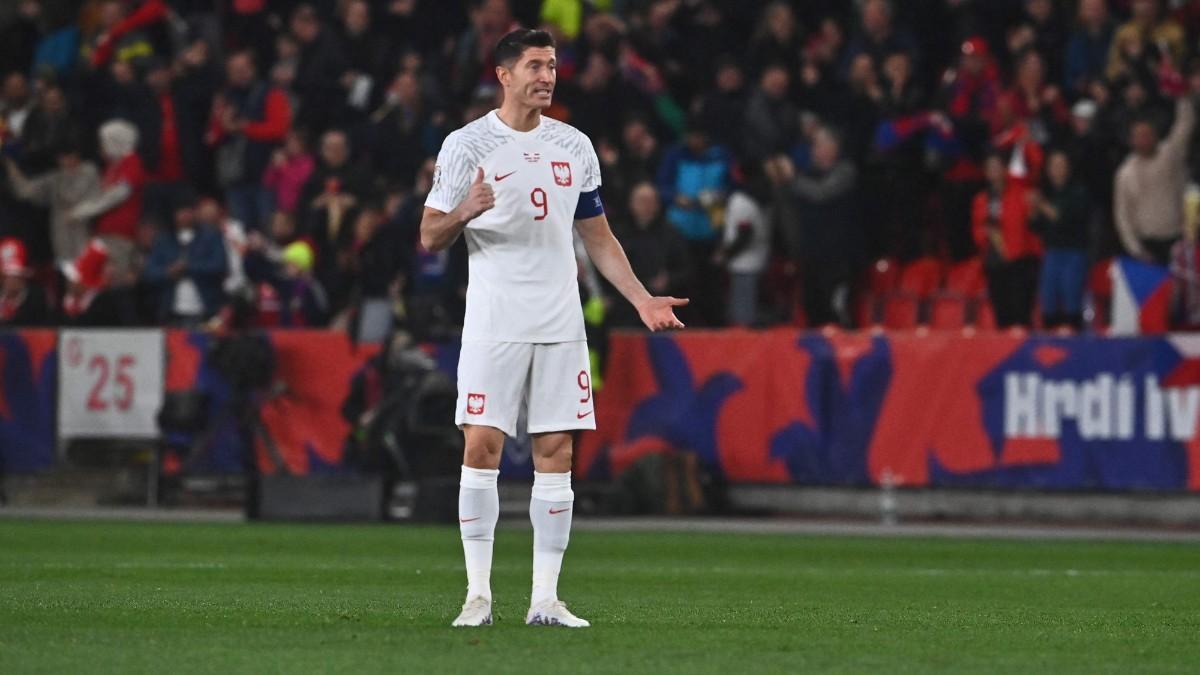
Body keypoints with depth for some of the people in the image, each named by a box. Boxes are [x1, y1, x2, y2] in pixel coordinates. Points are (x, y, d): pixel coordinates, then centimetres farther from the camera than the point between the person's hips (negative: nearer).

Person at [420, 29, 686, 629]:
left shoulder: (574, 146, 12)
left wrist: (641, 299, 9)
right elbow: (430, 237, -2)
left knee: (556, 454, 0)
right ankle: (478, 595, -2)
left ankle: (545, 599, 3)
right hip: (493, 325, -4)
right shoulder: (467, 145, -1)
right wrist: (466, 211, -23)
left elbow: (599, 239, 19)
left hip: (560, 326, 4)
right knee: (482, 446, -8)